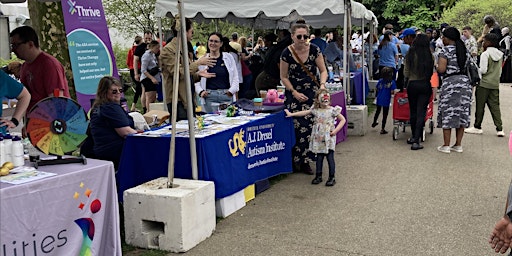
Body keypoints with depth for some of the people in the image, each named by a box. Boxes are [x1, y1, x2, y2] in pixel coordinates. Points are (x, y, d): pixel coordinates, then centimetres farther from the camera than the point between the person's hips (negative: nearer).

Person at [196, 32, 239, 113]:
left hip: (227, 95, 1)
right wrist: (200, 91, -11)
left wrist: (232, 90, -7)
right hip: (209, 97, -1)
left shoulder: (229, 57, 8)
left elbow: (235, 77, 8)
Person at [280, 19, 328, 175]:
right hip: (294, 94, -1)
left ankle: (305, 161, 7)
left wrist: (322, 84, -16)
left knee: (310, 125, -5)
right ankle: (296, 161, 4)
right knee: (296, 126, -9)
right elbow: (284, 77, 1)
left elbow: (323, 70, 3)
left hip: (313, 93, 1)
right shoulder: (287, 53, -6)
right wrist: (295, 93, -8)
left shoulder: (314, 50, -4)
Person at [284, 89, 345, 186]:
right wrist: (291, 114, 5)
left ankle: (331, 177, 9)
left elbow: (343, 120, -2)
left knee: (330, 158, -1)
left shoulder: (332, 110, -6)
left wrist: (335, 130, -11)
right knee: (319, 157, 10)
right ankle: (318, 176, 20)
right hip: (318, 138, 3)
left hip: (329, 138, -3)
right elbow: (304, 112, 8)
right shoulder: (315, 110, 4)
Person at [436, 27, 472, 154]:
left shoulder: (446, 50, -9)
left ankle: (446, 146, 2)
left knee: (448, 114, 0)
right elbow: (465, 66, 14)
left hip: (450, 82, -6)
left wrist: (437, 66, 4)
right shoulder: (464, 49, 12)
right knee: (462, 114, 9)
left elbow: (441, 69, -16)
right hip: (464, 81, 6)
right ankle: (458, 145, 14)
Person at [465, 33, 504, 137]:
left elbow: (483, 70, -17)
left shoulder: (485, 54, -14)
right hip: (495, 84, 6)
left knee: (480, 106, 4)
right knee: (495, 106, 7)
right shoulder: (500, 54, 7)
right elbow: (500, 70, 12)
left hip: (484, 84, -6)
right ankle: (499, 129, 2)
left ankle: (477, 127, 13)